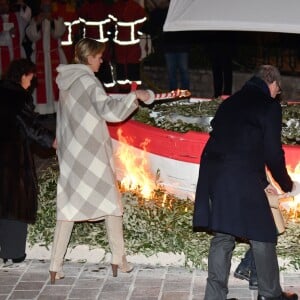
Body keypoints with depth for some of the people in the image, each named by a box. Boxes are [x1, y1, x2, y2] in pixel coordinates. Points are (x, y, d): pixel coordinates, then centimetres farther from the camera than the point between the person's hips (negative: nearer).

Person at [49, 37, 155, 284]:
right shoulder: (87, 80, -13)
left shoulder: (66, 81, 10)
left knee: (68, 206, 5)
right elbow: (109, 111, -22)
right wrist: (134, 96, -15)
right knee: (111, 201, 7)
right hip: (92, 153, -7)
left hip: (71, 153, 7)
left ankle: (56, 266, 0)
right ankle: (118, 259, 11)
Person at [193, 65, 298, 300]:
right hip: (241, 177, -7)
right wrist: (286, 184, 12)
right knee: (262, 234, 6)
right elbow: (273, 153, -4)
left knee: (222, 236, 12)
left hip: (212, 173, 7)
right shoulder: (270, 106, -1)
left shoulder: (231, 102, 21)